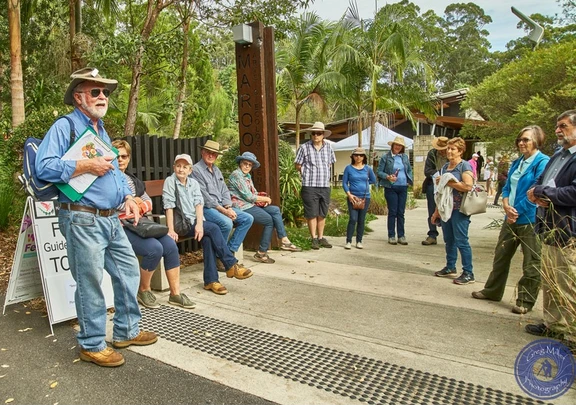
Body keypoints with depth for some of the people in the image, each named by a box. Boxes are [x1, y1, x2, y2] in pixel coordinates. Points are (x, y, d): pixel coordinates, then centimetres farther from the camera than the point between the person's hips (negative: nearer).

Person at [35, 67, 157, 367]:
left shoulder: (102, 131, 20)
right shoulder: (64, 127, -6)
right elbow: (44, 167, -17)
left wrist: (128, 197, 6)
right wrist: (87, 165, -18)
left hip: (111, 219, 9)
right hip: (83, 220, -8)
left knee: (128, 271, 12)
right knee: (89, 283, 0)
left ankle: (127, 331, 28)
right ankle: (92, 345, 17)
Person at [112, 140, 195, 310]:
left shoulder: (133, 180, 22)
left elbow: (148, 201, 20)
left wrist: (138, 205, -3)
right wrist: (135, 202, -7)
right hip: (119, 226, -7)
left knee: (170, 245, -13)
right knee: (155, 248, -28)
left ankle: (175, 294, -3)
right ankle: (144, 290, -2)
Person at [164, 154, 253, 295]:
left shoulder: (194, 183, 12)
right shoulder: (170, 181, -1)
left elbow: (199, 204, -1)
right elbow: (169, 206, -9)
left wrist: (200, 225, -17)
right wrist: (171, 230, -17)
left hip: (195, 221, 4)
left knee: (207, 238, -24)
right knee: (214, 228, -22)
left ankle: (211, 280, -17)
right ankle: (231, 265, -14)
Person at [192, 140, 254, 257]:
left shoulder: (217, 170, 19)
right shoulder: (196, 170, -8)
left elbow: (225, 191, 14)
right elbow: (204, 197, -15)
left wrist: (228, 208, -5)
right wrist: (224, 211, -18)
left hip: (222, 206, 9)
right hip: (206, 208, -8)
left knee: (248, 218, -5)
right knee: (226, 223, -33)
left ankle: (230, 251, -4)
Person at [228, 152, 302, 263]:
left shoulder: (247, 176, 19)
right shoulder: (236, 175, -12)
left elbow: (254, 193, 19)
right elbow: (248, 196, -16)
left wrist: (262, 199, -4)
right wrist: (266, 199, -5)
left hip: (250, 205, 9)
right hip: (242, 207, -9)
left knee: (275, 210, -4)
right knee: (269, 220, -14)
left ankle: (284, 241, -9)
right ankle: (261, 253, -7)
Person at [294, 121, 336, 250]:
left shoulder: (328, 147, 9)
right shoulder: (304, 147, -4)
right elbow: (298, 165, 2)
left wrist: (324, 175, 12)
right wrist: (307, 173, 2)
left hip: (325, 186, 4)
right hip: (310, 186, -4)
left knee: (322, 214, 12)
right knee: (312, 214, 1)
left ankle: (321, 238, 23)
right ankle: (314, 239, 12)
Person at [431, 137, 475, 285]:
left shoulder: (465, 166, -7)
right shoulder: (445, 167, 15)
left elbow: (468, 186, -22)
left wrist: (447, 182, -15)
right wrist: (437, 211, 18)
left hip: (459, 209, -7)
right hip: (446, 209, 7)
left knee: (461, 241, -5)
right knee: (449, 240, 14)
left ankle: (468, 273, 3)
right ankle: (450, 268, 25)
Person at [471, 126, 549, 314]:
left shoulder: (543, 162, -11)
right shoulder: (517, 163, 13)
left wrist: (517, 212, -13)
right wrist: (506, 206, -6)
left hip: (530, 220, -8)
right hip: (511, 218, 8)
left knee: (532, 263, 4)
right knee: (501, 255, 16)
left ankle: (525, 301, 15)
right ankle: (492, 291, 29)